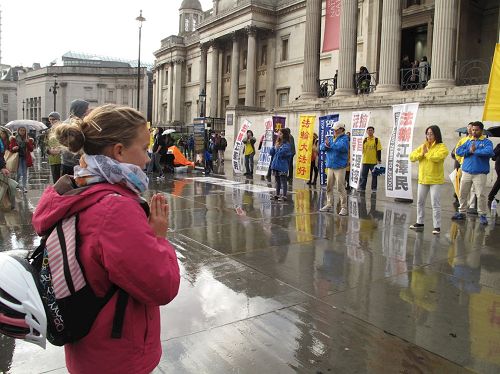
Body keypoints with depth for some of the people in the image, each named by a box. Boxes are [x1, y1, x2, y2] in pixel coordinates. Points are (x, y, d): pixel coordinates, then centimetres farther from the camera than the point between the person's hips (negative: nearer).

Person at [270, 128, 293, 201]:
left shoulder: (287, 144, -9)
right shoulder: (277, 143, 13)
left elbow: (281, 153, -21)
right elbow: (271, 152, 12)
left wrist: (277, 148, -6)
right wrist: (274, 147, -4)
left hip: (282, 166, -8)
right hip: (276, 165, 8)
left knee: (283, 181, -3)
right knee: (277, 181, 15)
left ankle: (284, 196, 0)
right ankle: (277, 194, 23)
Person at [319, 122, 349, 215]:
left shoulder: (344, 138, -5)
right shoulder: (330, 138, 15)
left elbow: (341, 147, -25)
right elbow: (321, 147, 6)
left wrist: (330, 144, -15)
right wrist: (325, 145, -17)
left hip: (340, 167, -7)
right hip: (330, 166, 7)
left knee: (340, 188, -8)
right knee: (329, 187, 10)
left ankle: (344, 207, -1)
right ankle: (329, 205, 21)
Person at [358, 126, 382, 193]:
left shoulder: (376, 140, 1)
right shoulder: (364, 140, 7)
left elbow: (379, 151, -1)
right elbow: (362, 150, 11)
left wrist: (379, 160, -5)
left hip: (374, 161, -2)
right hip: (365, 161, 2)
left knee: (374, 175, 7)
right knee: (363, 175, 4)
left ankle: (374, 188, 15)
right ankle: (362, 188, 12)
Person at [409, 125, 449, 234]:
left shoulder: (442, 147, -7)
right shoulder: (423, 146, 11)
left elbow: (437, 157, -26)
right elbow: (411, 157, 4)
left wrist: (426, 153, -11)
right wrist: (421, 154, -12)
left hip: (435, 180, -6)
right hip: (422, 179, 6)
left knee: (435, 204, -4)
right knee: (420, 202, 14)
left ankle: (437, 226, 3)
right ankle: (420, 222, 27)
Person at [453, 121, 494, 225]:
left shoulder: (487, 142, 0)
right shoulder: (468, 141, 14)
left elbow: (489, 152, -21)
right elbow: (458, 151, 1)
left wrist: (474, 151, -13)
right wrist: (469, 150, -13)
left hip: (480, 174, -4)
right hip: (466, 172, 4)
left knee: (481, 195, -6)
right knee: (462, 193, 9)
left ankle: (482, 215, 7)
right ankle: (461, 212, 22)